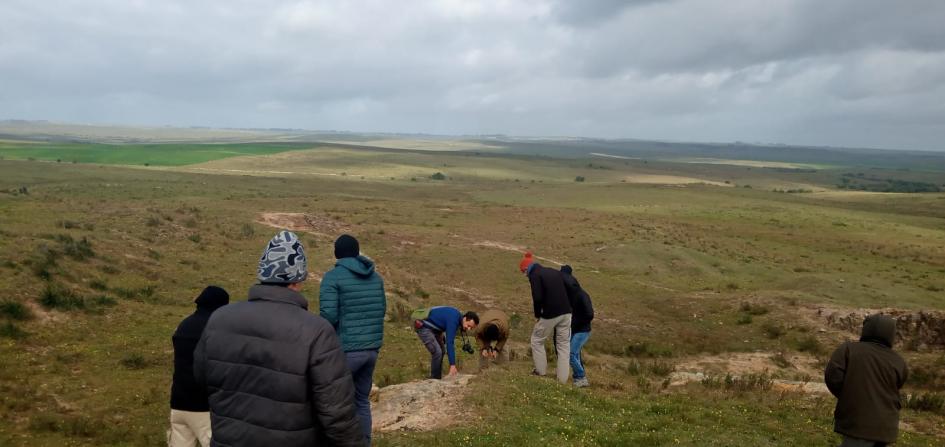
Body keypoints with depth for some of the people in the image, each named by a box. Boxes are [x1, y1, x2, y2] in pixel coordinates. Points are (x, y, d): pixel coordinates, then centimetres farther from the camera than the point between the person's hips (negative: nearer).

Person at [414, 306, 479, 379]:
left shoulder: (459, 316, 0)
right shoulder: (453, 320, -29)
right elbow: (449, 343, -33)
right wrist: (452, 365, -34)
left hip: (431, 326, 10)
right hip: (423, 326, -10)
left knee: (441, 350, 13)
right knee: (437, 352, -16)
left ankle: (437, 378, 20)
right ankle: (434, 380, -4)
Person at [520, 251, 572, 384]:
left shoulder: (535, 275, -6)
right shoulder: (555, 272, 16)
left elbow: (538, 298, -17)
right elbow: (568, 291, 15)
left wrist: (537, 315, -3)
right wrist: (567, 308, 17)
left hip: (550, 314, -6)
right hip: (566, 312, 6)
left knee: (537, 340, 16)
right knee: (564, 344, 13)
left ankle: (541, 371, 23)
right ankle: (563, 378, 16)